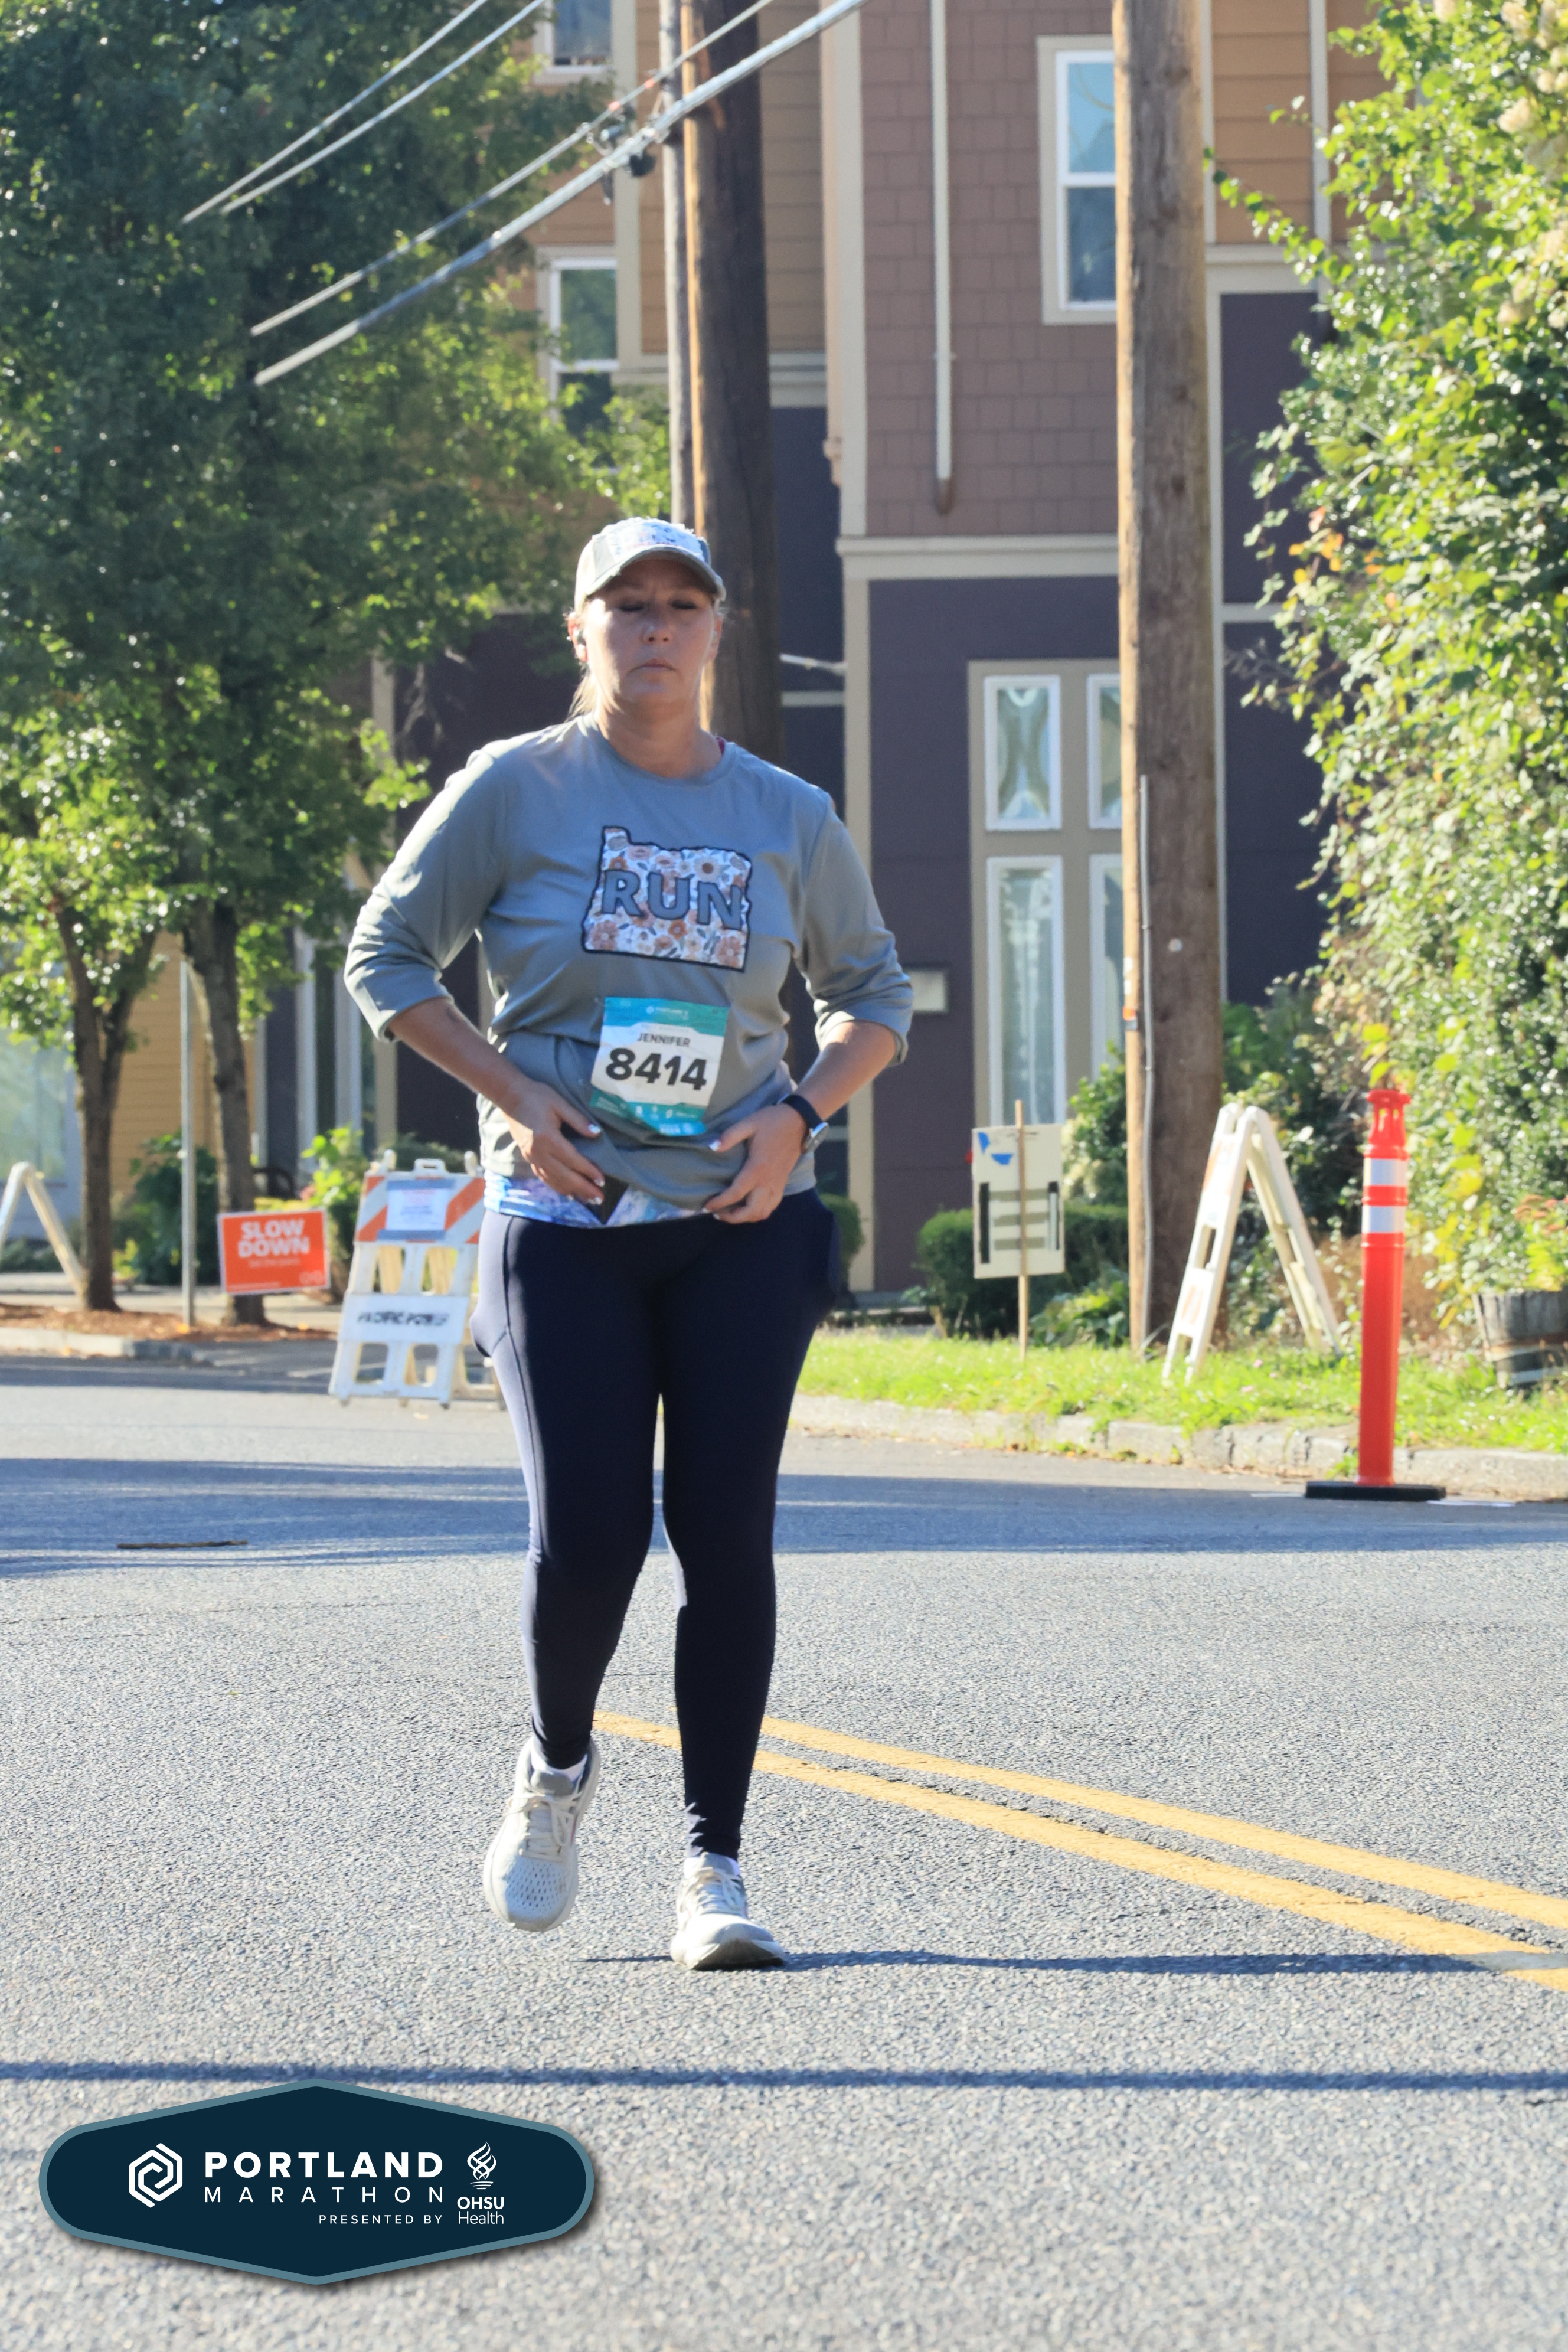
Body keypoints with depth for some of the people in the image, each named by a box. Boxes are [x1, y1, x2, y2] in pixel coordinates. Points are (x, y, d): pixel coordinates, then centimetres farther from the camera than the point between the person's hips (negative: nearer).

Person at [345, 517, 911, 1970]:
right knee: (587, 1533, -11)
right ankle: (555, 1770, 20)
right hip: (563, 1221, -2)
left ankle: (714, 1870, 1)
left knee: (726, 1533, -5)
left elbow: (872, 994, 18)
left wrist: (800, 1113, -2)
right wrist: (512, 1094, -8)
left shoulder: (787, 819, 7)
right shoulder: (515, 790, 0)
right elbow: (387, 959, 5)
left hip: (741, 1225, 2)